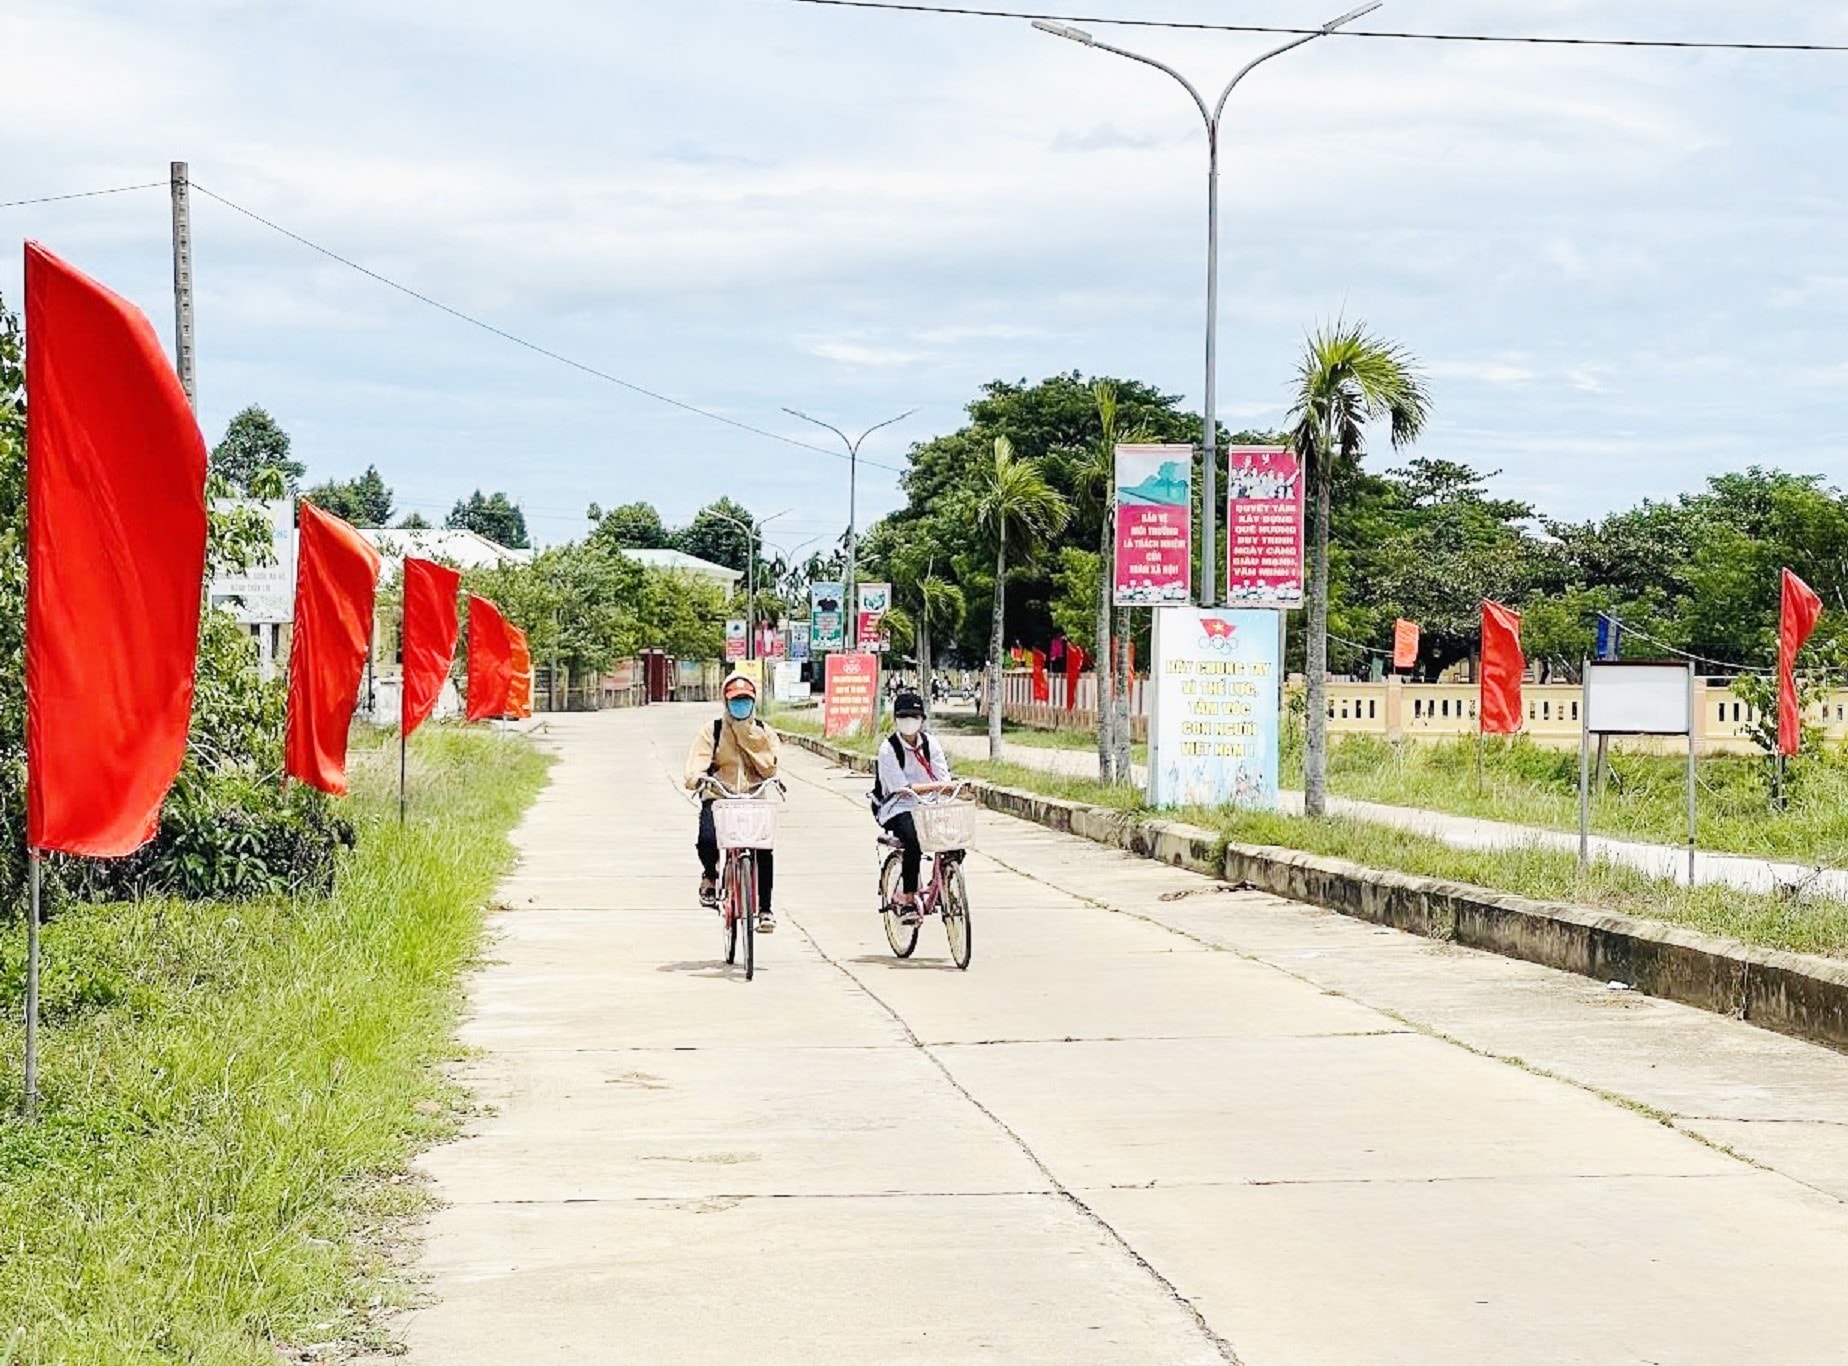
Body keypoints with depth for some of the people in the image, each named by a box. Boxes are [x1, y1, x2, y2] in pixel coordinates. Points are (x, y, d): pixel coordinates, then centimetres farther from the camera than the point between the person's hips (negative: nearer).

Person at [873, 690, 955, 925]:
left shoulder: (930, 743, 5)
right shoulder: (888, 749, -9)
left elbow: (945, 780, -3)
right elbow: (902, 789, -17)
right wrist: (936, 786, -26)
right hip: (898, 809, -4)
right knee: (913, 840, -33)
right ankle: (908, 901, -22)